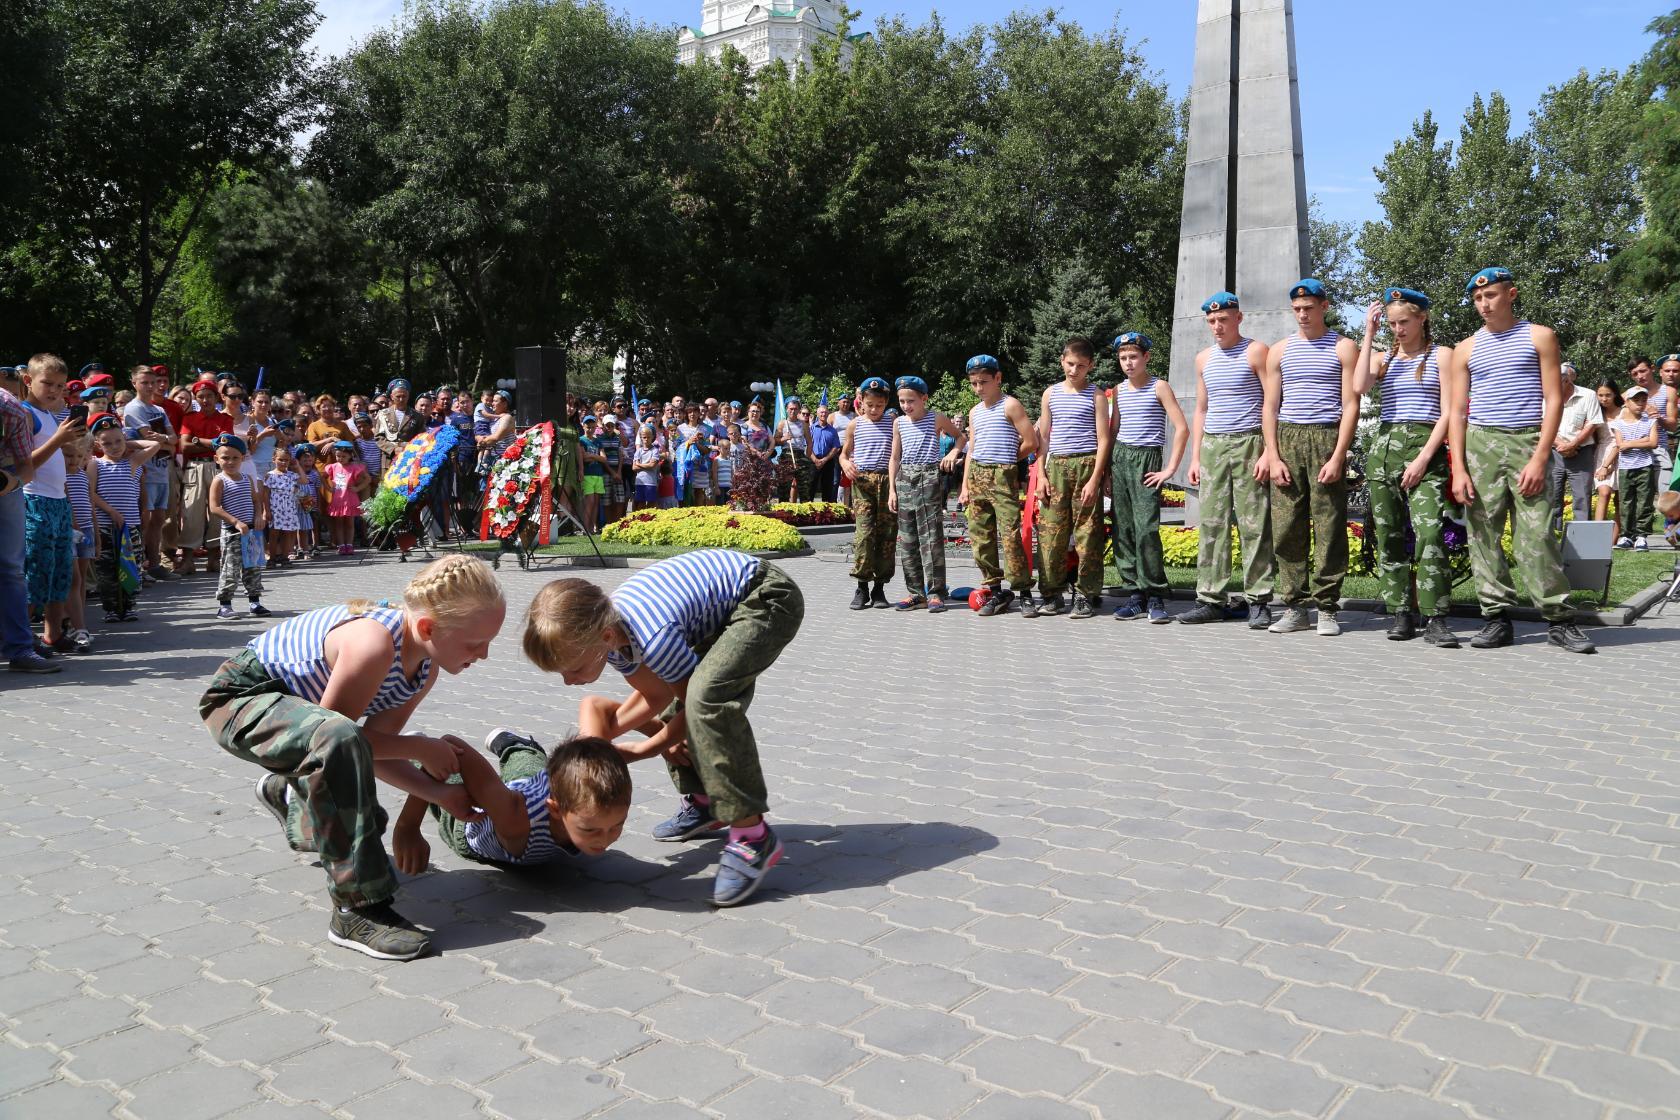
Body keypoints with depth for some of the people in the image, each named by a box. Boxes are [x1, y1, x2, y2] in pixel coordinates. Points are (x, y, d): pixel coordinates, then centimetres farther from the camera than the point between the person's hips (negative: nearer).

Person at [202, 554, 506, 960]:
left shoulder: (426, 667, -9)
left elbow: (373, 748, -7)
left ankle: (284, 792, 55)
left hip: (293, 704, 9)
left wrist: (438, 792, -16)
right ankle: (359, 909, -31)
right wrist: (420, 748, -22)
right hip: (240, 697, -9)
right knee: (338, 740, -40)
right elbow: (343, 737, -28)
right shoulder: (375, 642, -36)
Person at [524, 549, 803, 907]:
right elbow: (655, 695, 6)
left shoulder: (655, 637, -34)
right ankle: (702, 802, 34)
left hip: (768, 599, -9)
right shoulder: (607, 625, -9)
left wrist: (639, 751, -4)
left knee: (707, 696, -29)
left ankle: (752, 836, -21)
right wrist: (605, 731, -7)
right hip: (723, 607, 10)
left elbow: (694, 707, -15)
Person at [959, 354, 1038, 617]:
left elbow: (1031, 441, -7)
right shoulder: (975, 412, 17)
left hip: (1003, 477, -7)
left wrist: (1008, 459, 6)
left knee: (1010, 536, -11)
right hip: (977, 476, 7)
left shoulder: (1009, 405, -3)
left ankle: (1024, 592, -4)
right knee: (980, 537, 5)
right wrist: (965, 486, 12)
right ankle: (995, 591, 14)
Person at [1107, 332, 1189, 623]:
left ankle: (1156, 596, -9)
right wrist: (1106, 469, 13)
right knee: (1123, 531, 2)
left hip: (1146, 460, -5)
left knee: (1146, 530, -15)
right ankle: (1135, 593, 8)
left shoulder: (1159, 387, -3)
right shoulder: (1119, 390, 13)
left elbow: (1182, 428, -8)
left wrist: (1170, 468, -11)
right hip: (1119, 459, 6)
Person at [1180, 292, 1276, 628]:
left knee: (1254, 525, -6)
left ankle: (1258, 602, -1)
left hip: (1248, 443, -5)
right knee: (1211, 524, 2)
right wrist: (1195, 457, 12)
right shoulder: (1204, 359, 16)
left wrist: (1268, 452, -14)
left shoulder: (1256, 351, 0)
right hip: (1212, 446, 5)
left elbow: (1272, 402, -5)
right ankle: (1210, 600, 6)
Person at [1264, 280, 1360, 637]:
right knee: (1286, 529, 0)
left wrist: (1338, 458, -11)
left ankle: (1327, 609, 2)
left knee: (1329, 529, -4)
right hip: (1287, 438, 3)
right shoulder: (1279, 351, 14)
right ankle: (1295, 608, 7)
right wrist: (1273, 457, 0)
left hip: (1327, 438, -3)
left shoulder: (1343, 348, 6)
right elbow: (1270, 408, 11)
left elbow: (1350, 406, -1)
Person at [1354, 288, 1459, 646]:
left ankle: (1436, 618, -16)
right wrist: (1369, 335, -1)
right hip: (1384, 449, 4)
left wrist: (1424, 457, -12)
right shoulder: (1384, 358, 16)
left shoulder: (1441, 355, 6)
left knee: (1430, 532, -17)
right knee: (1389, 535, 3)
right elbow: (1360, 386, -6)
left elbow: (1448, 413, -1)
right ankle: (1400, 613, 10)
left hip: (1425, 449, -4)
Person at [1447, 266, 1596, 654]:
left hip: (1528, 443, -2)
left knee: (1537, 535, -8)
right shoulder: (1466, 349, 12)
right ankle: (1497, 618, 5)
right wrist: (1458, 469, -2)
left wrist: (1540, 459, -9)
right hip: (1480, 444, 2)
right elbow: (1456, 412, 9)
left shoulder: (1539, 337, 7)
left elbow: (1554, 400, 1)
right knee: (1483, 533, -1)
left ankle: (1559, 619, -1)